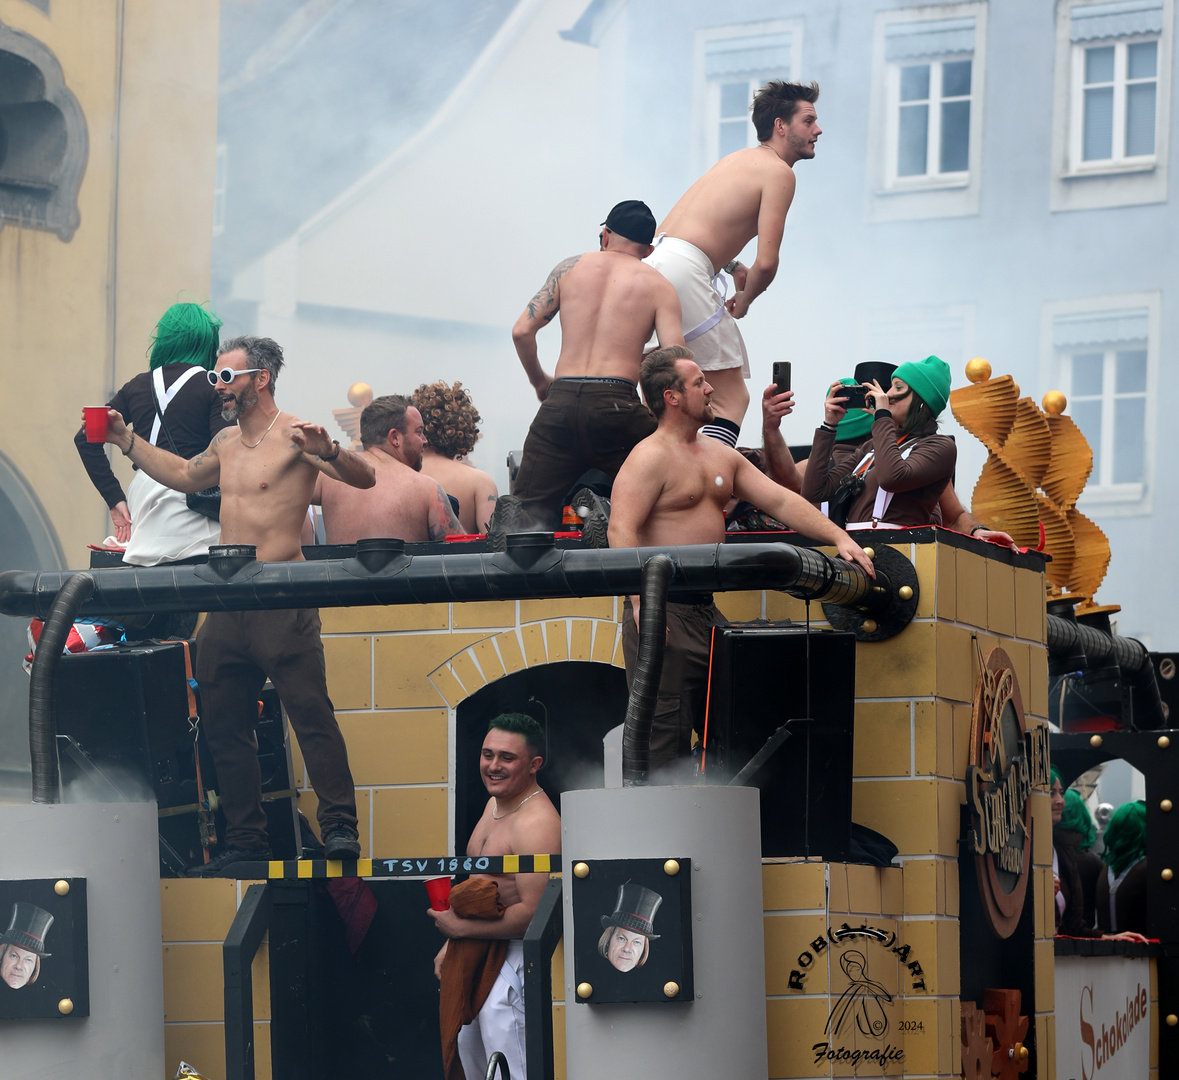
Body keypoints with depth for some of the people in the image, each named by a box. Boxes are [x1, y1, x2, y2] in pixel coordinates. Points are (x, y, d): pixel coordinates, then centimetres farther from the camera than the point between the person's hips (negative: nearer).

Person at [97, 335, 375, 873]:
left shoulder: (293, 435, -8)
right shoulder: (226, 442, 16)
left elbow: (364, 477, -18)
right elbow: (185, 475, 36)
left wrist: (326, 451, -37)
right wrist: (126, 441, 32)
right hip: (227, 603, 8)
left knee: (312, 715, -13)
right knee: (224, 726, 10)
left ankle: (339, 828, -13)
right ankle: (245, 842, 16)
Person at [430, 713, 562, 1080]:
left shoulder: (537, 823, -22)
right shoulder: (495, 803, 10)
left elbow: (534, 912, -27)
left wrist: (461, 928, -19)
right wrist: (451, 945, 18)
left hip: (512, 957, -11)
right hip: (476, 953, 11)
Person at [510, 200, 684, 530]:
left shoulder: (570, 267, 15)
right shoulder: (657, 286, 9)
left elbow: (521, 332, 10)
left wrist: (539, 381, 26)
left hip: (560, 402, 3)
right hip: (616, 402, -2)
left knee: (527, 510, 8)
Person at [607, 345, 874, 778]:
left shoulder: (720, 455, 18)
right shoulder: (650, 457, -9)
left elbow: (781, 501, 16)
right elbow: (622, 530, -19)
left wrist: (837, 536, 4)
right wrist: (642, 606, -27)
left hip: (705, 609, 9)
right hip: (663, 611, -9)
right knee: (665, 739, -8)